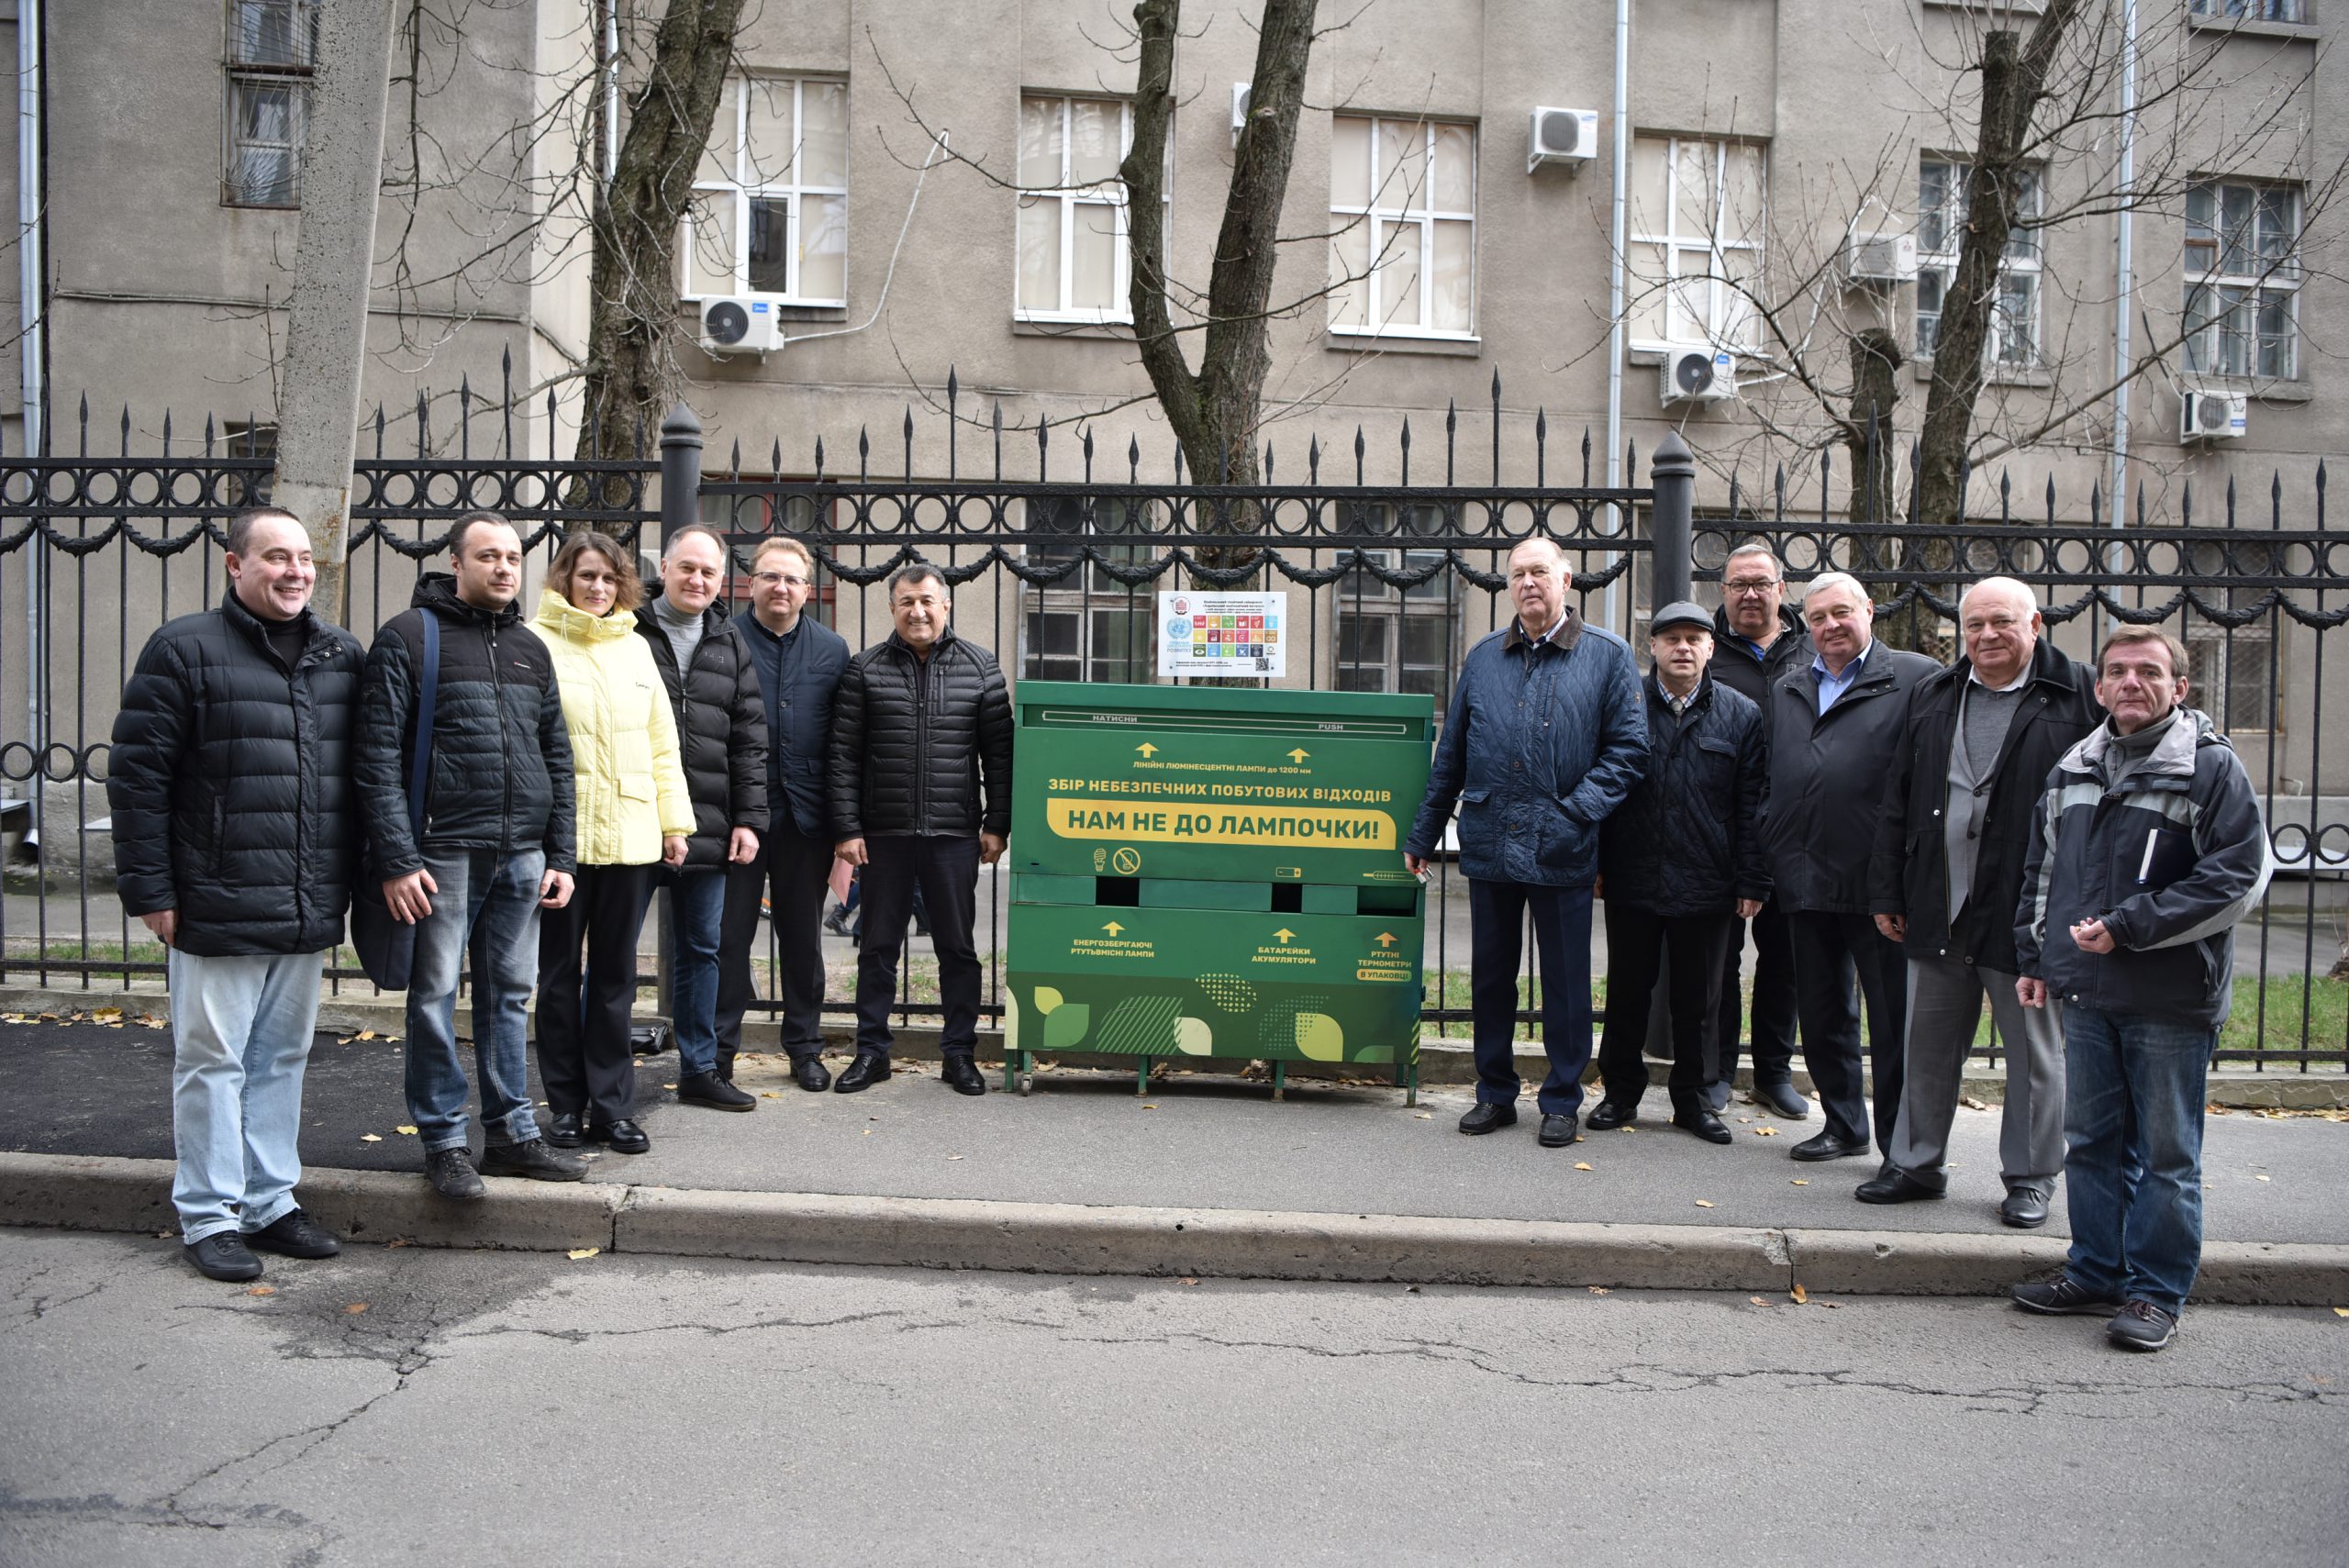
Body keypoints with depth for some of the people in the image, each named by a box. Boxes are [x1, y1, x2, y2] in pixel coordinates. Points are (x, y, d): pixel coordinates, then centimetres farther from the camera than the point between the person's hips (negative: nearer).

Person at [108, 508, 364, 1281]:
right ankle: (207, 1217, 15)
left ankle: (270, 1202, 25)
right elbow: (137, 774, -7)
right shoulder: (185, 649, -5)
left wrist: (351, 877, 13)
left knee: (283, 1058, 14)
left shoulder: (342, 655, 10)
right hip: (217, 910, -5)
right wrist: (151, 890, -10)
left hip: (310, 911, 5)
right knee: (213, 1060, 3)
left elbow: (363, 772, 17)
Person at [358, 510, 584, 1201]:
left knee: (510, 994, 11)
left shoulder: (529, 647, 15)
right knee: (436, 996, 2)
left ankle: (512, 1131, 20)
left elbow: (557, 756, 16)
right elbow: (379, 757, -9)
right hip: (444, 851, -5)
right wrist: (396, 859, -15)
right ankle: (443, 1141, 13)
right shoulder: (409, 635, -3)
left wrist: (561, 854, 9)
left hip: (521, 855, 5)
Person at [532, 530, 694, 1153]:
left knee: (615, 973, 9)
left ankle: (611, 1105, 16)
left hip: (631, 836, 4)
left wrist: (675, 821, 9)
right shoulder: (535, 643, -2)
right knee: (560, 972, 6)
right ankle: (566, 1106, 17)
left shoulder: (635, 647, 13)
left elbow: (662, 742, 14)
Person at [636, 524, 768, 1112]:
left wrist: (747, 819, 4)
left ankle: (699, 1069, 24)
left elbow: (749, 739, 11)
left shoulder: (731, 646, 12)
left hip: (708, 830, 4)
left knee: (701, 948, 12)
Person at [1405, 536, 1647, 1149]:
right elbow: (1450, 755, 14)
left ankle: (1561, 1102, 19)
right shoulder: (1483, 658, 11)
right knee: (1490, 975, 11)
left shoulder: (1608, 656, 2)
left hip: (1563, 852, -3)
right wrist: (1423, 836, 14)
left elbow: (1628, 748, -2)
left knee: (1565, 979, 6)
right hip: (1489, 844, 3)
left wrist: (1576, 811, -14)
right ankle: (1495, 1094, 24)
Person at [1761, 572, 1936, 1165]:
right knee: (1821, 1015, 15)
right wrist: (1773, 853, 13)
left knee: (1894, 1019, 2)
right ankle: (1843, 1126, 29)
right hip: (1806, 881, 6)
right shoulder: (1786, 689, 16)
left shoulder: (1917, 679, -3)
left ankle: (1902, 1144, 13)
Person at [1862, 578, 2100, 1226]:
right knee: (1927, 1047, 13)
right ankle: (1917, 1164, 27)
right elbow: (1898, 802, 12)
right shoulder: (1931, 696, 10)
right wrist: (1886, 893, 9)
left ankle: (2030, 1179, 23)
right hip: (1937, 911, 4)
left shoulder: (2077, 696, -4)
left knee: (2035, 1054, 9)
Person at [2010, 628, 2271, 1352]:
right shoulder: (2072, 770, 12)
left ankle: (2157, 1292, 15)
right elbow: (2041, 871, 21)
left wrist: (2127, 927, -17)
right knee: (2091, 1141, 14)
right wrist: (2034, 957, 15)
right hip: (2086, 992, 6)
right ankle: (2095, 1272, 26)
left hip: (2172, 999, -6)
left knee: (2166, 1153, 4)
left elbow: (2239, 878, -14)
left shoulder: (2212, 768, -7)